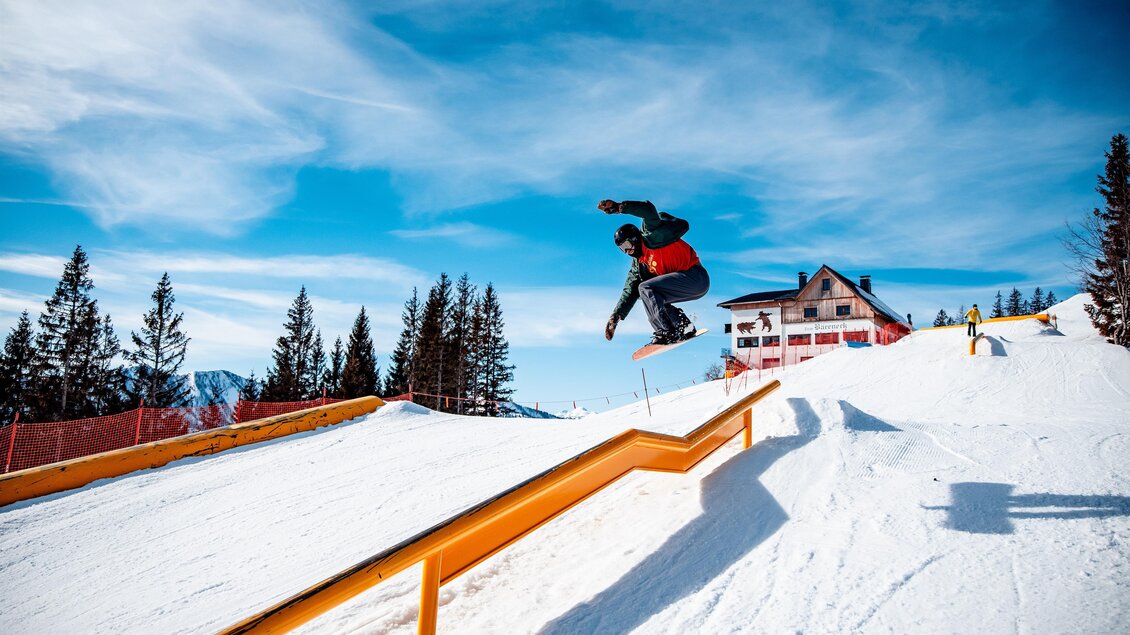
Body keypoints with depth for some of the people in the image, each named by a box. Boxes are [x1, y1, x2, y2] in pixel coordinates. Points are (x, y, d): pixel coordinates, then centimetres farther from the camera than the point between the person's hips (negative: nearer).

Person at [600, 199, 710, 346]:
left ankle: (666, 333, -22)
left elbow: (649, 210, -24)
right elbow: (630, 292, 14)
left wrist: (618, 207, -31)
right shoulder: (639, 264, 17)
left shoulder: (651, 236, -5)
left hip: (695, 277, -10)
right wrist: (614, 318, 7)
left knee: (646, 288, -19)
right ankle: (683, 323, 4)